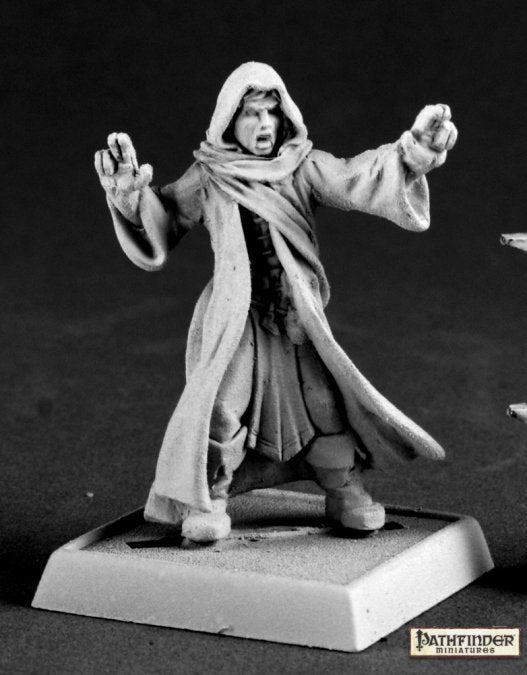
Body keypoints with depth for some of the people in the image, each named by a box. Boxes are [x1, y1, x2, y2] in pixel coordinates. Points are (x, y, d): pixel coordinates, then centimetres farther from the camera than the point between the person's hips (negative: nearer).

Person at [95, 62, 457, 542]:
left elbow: (358, 180, -14)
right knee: (219, 403, -12)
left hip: (297, 316, 1)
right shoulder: (208, 178, 2)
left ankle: (345, 492, 24)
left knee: (323, 398, 4)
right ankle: (206, 501, 5)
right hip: (235, 316, -1)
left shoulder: (304, 168, 0)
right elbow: (163, 220, 3)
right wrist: (132, 195, -18)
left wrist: (413, 151, -29)